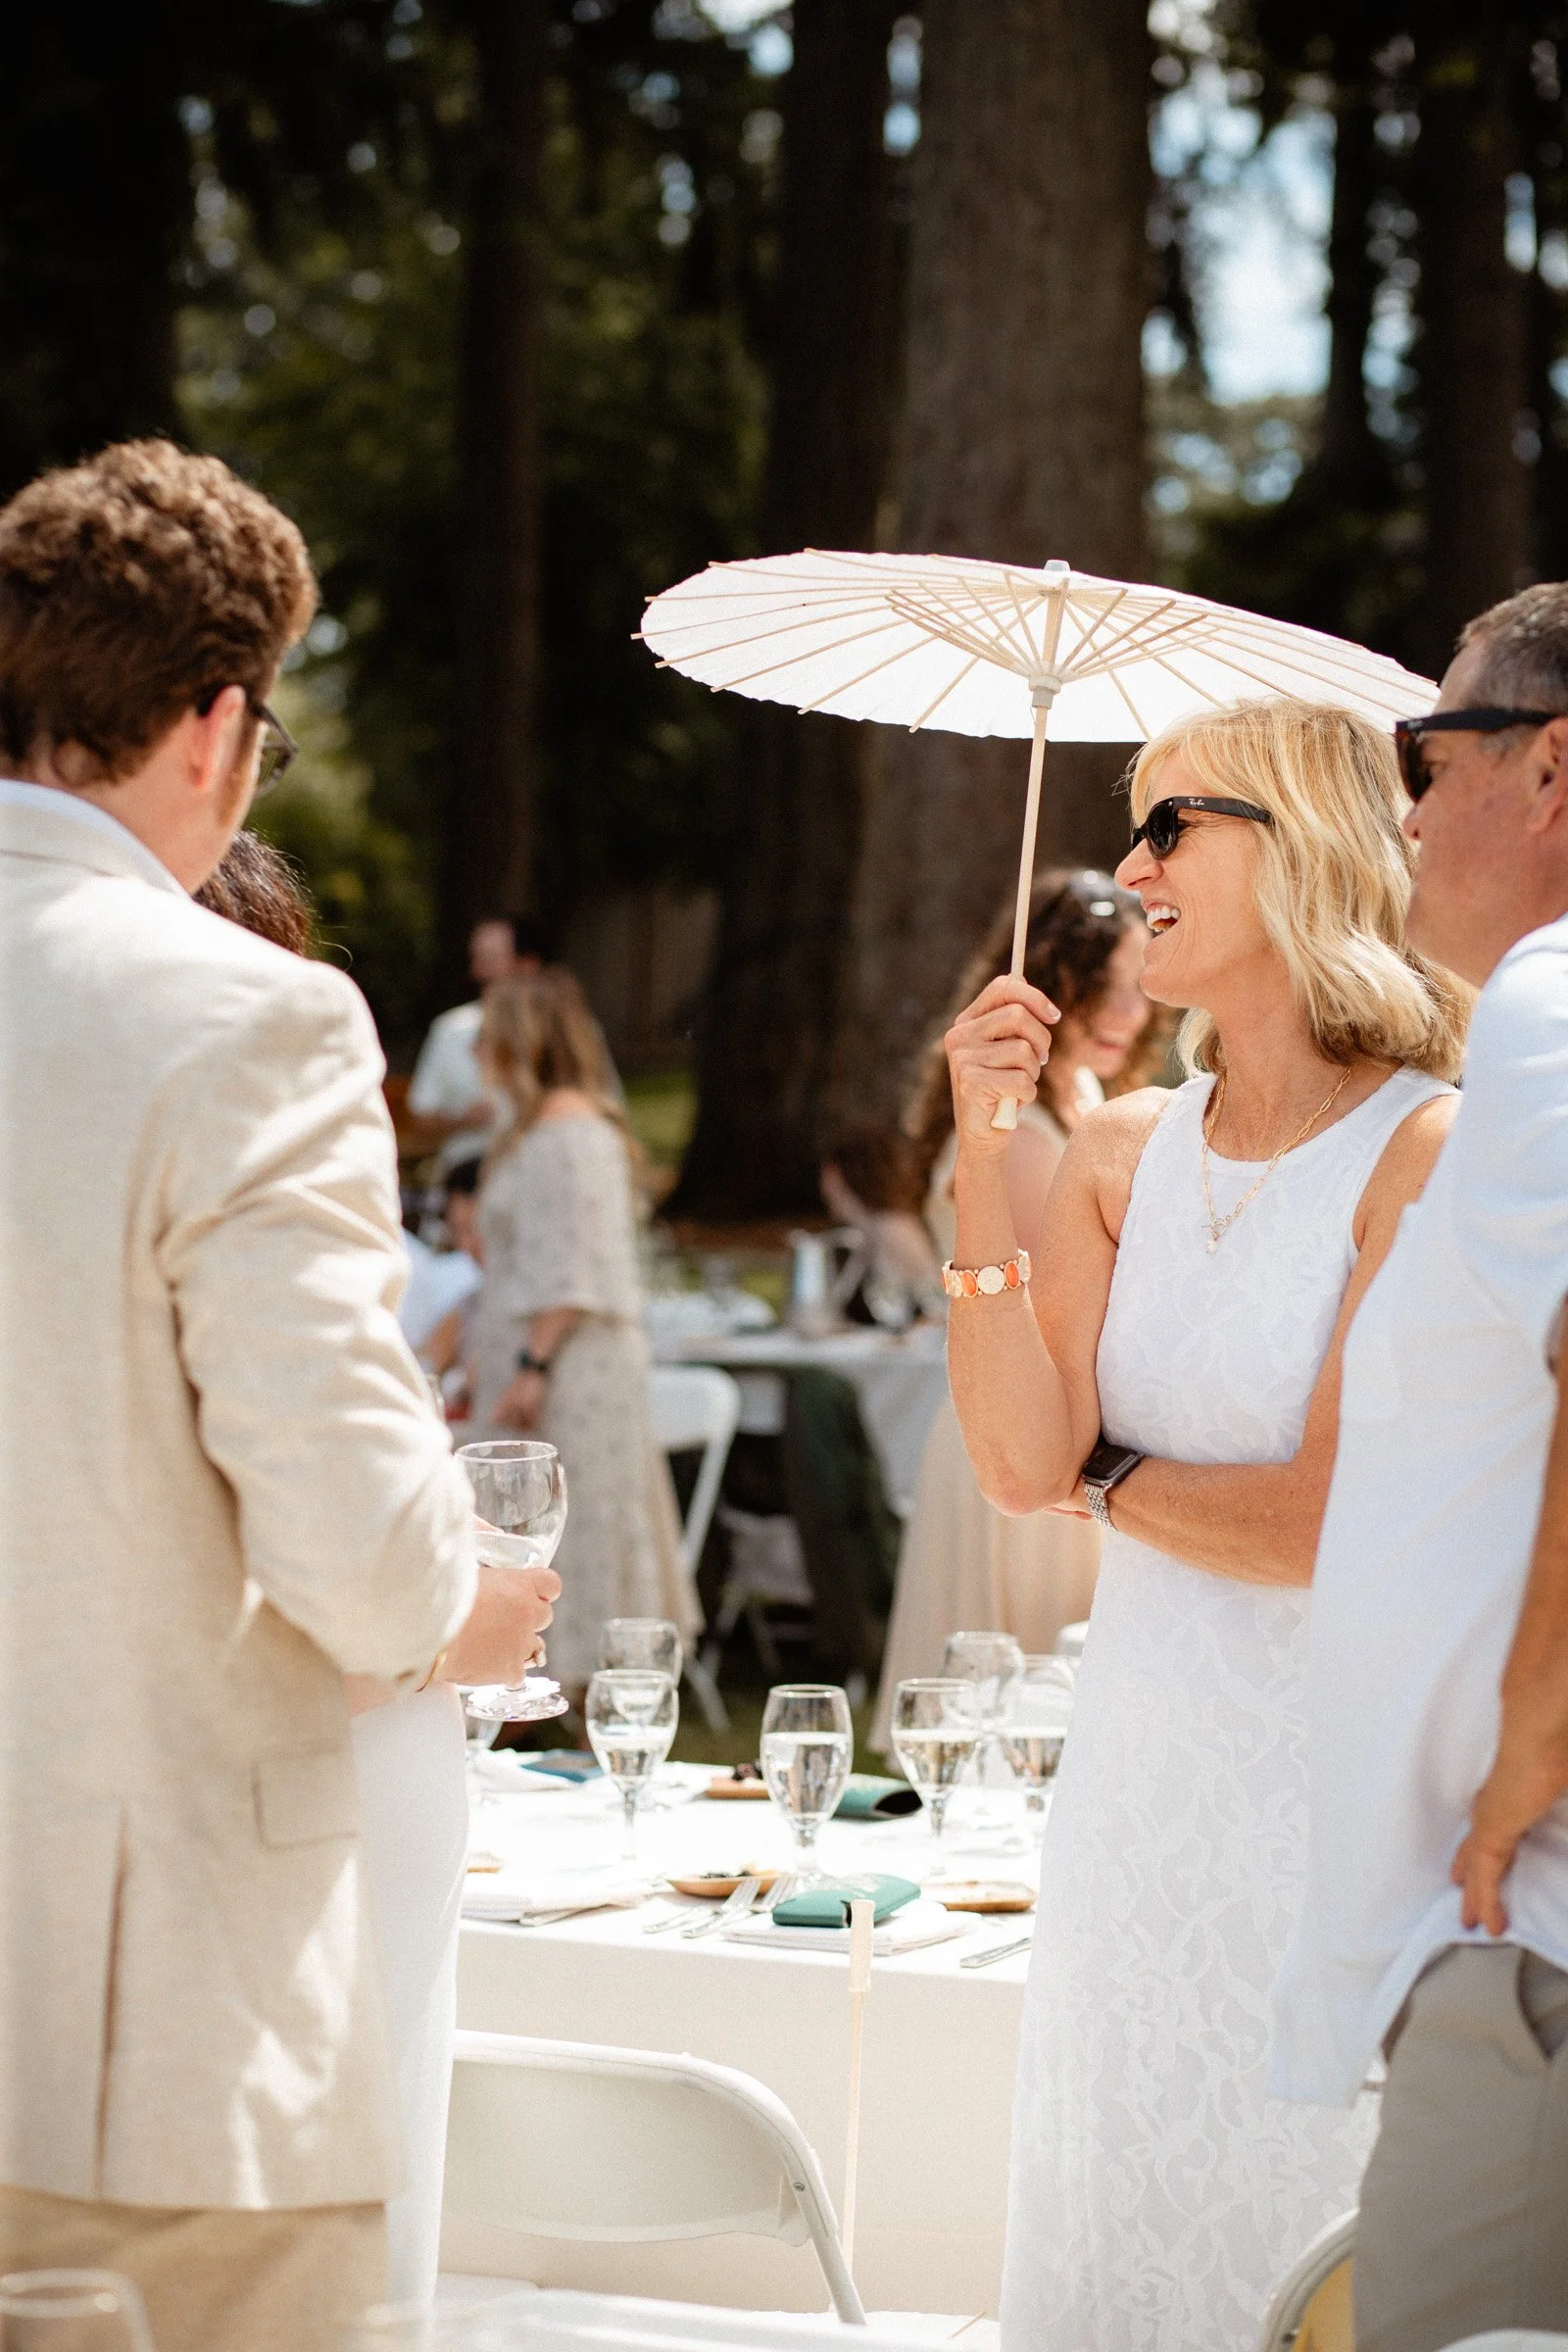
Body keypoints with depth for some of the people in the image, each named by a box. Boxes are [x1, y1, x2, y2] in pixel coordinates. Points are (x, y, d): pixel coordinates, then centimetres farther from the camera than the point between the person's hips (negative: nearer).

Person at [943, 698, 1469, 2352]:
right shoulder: (1121, 1153, 6)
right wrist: (981, 1162, -8)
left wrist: (1111, 1478, -1)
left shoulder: (1430, 1155, -12)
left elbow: (1333, 1530, -16)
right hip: (1134, 1780, 6)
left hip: (1331, 1784, -6)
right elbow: (1020, 1465, -4)